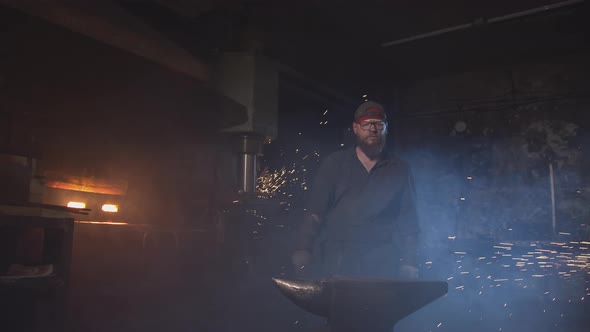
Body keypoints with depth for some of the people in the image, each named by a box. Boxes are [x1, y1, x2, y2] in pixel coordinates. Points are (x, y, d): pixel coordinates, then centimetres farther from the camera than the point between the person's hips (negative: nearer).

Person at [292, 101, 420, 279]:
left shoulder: (400, 170, 11)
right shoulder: (334, 164, 9)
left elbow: (408, 219, 10)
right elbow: (314, 210, 2)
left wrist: (408, 263, 1)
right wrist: (303, 249, -9)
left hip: (382, 263, 1)